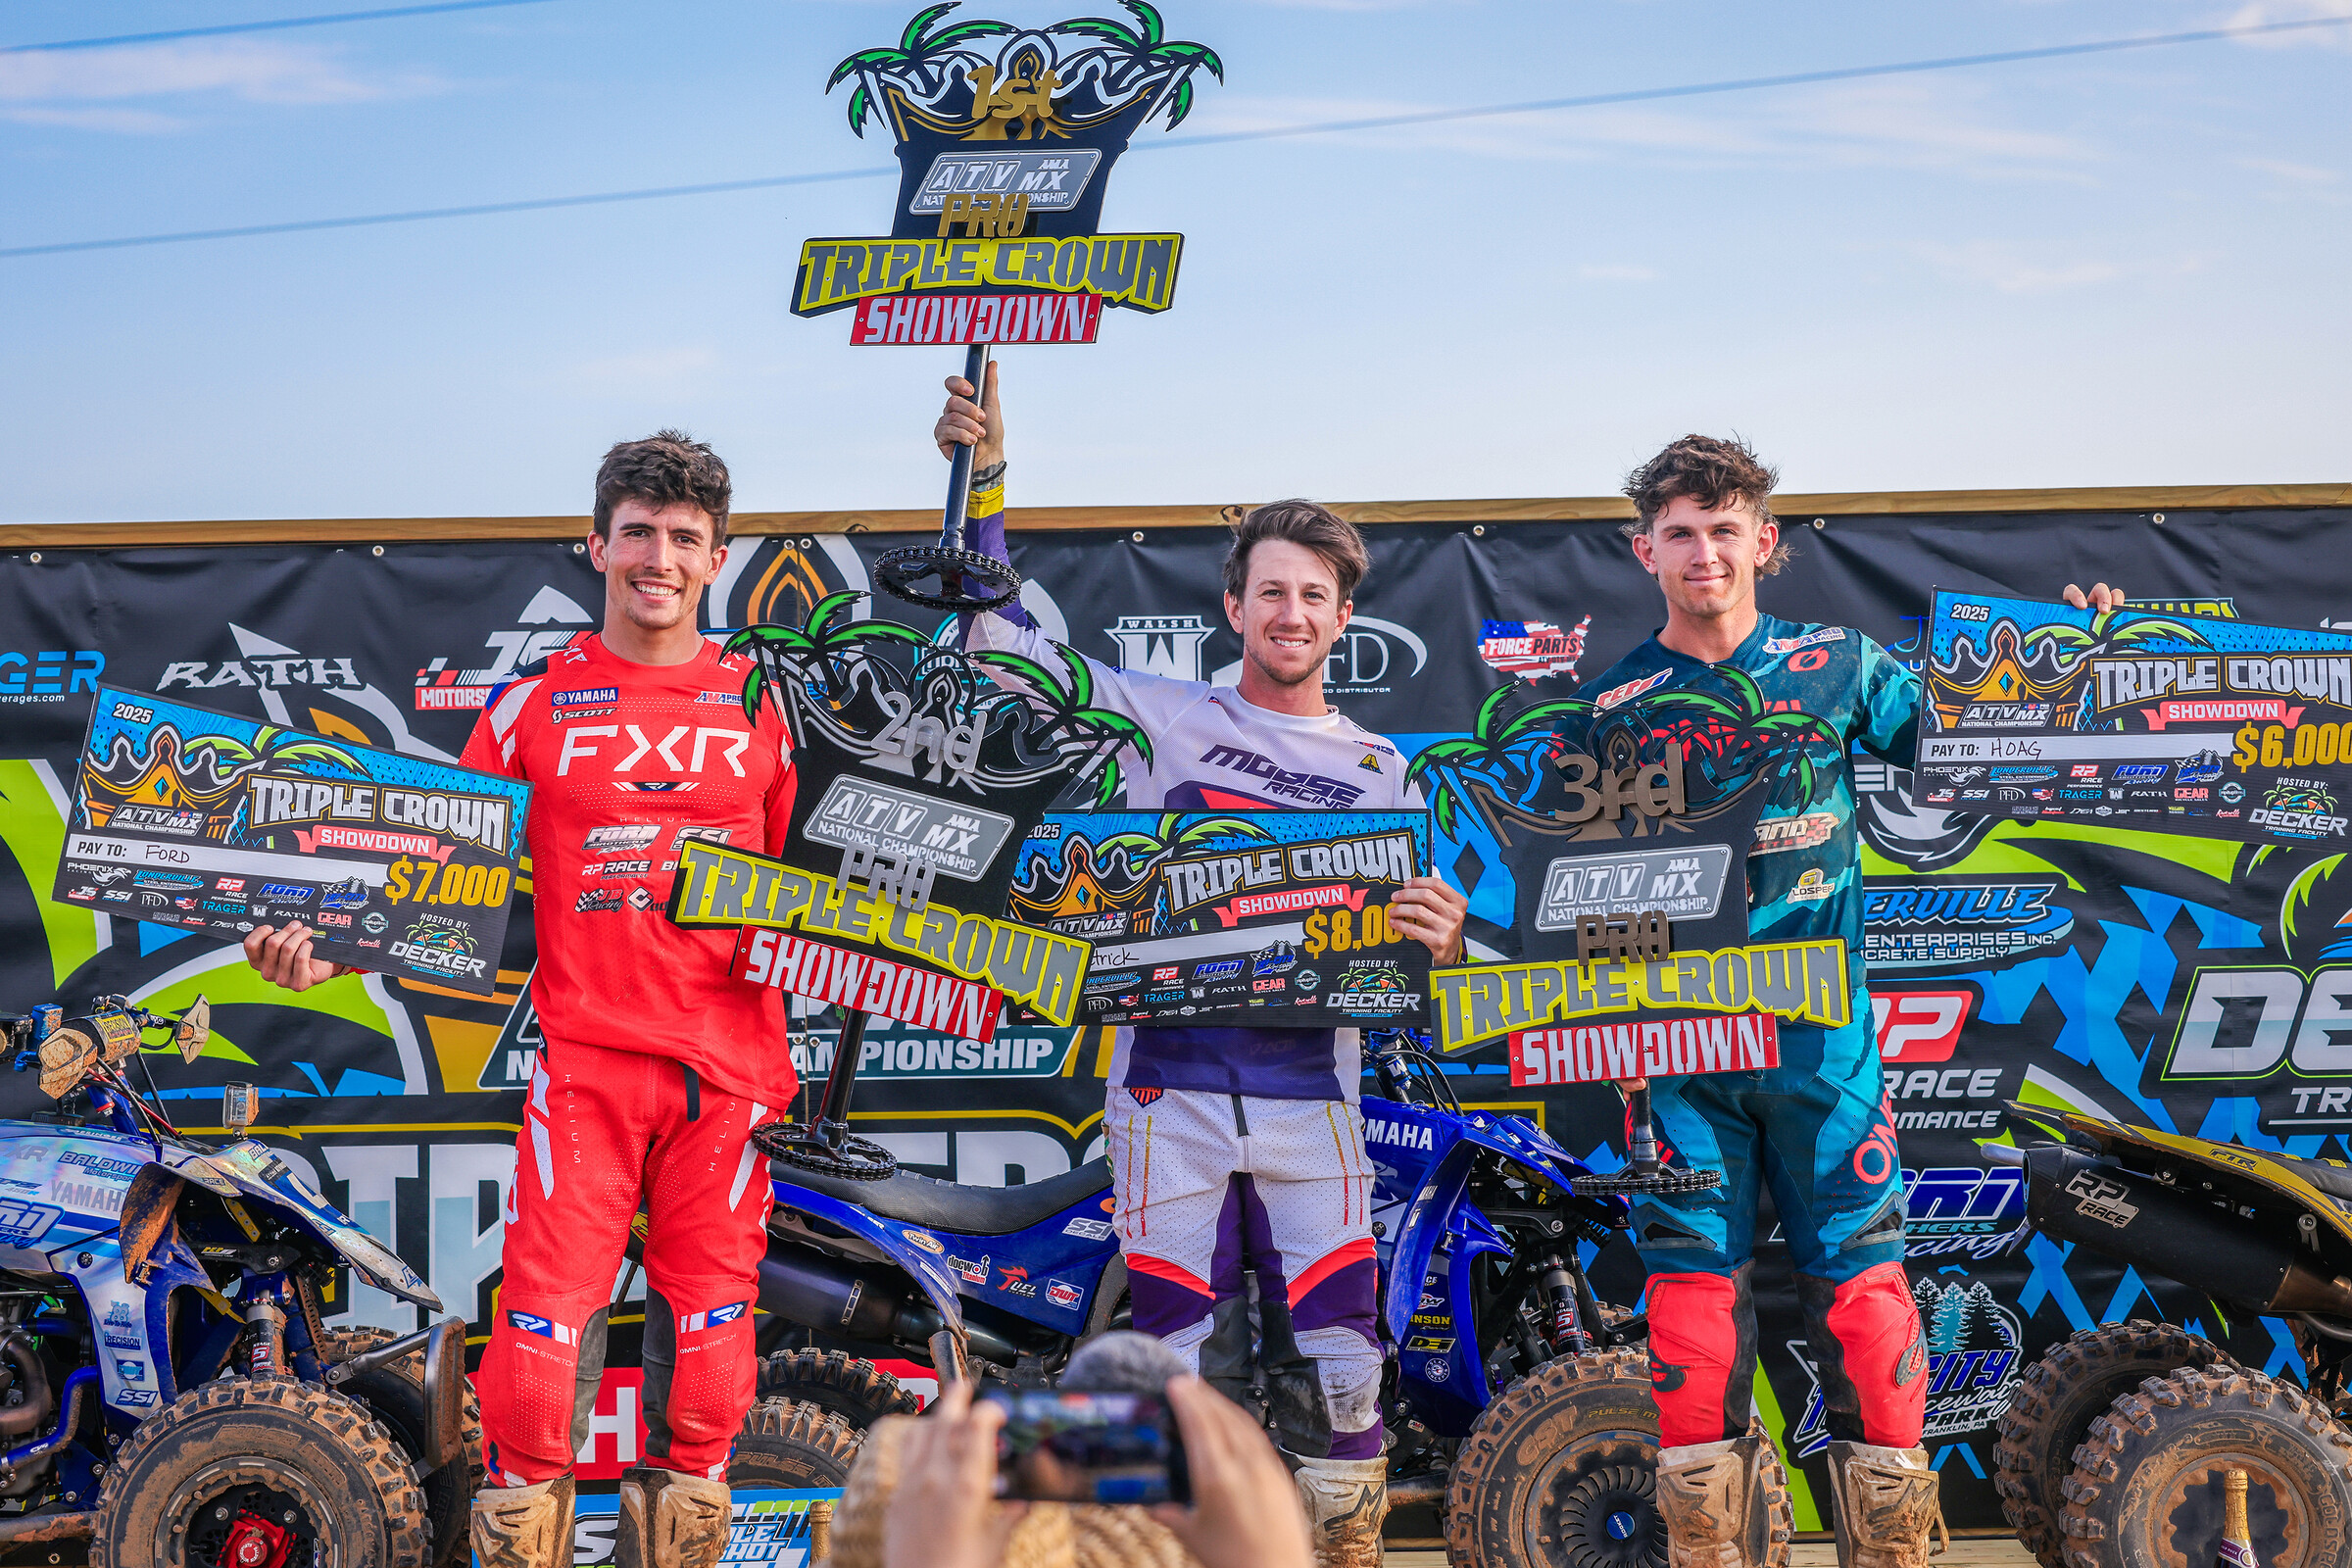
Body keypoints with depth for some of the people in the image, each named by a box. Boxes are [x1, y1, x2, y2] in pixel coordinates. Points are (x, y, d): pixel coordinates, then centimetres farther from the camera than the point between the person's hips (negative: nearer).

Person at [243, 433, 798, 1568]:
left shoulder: (766, 703, 10)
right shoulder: (533, 702, 6)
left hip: (728, 1069, 1)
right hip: (584, 1062, -1)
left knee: (707, 1347, 5)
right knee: (540, 1346, -8)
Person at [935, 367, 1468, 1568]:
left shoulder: (1379, 771, 14)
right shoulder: (1161, 719, 8)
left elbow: (1396, 958, 13)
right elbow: (998, 637, 6)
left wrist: (1439, 940, -11)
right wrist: (984, 478, -2)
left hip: (1308, 1095, 1)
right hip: (1170, 1084, -1)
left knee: (1337, 1371, -2)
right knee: (1190, 1375, 0)